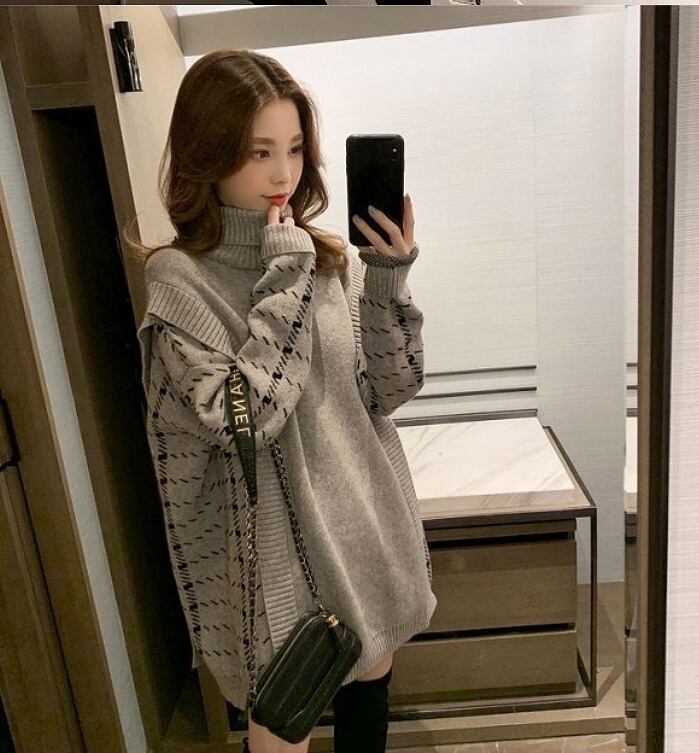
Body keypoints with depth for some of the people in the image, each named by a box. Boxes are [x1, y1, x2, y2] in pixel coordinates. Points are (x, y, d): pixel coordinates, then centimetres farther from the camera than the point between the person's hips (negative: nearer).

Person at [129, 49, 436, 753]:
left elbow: (388, 392, -3)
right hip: (278, 539, -4)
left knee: (370, 683, 26)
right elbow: (241, 420, -26)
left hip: (365, 518, 5)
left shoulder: (333, 256, -2)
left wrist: (387, 280, -15)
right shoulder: (180, 279, -14)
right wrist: (285, 280, -23)